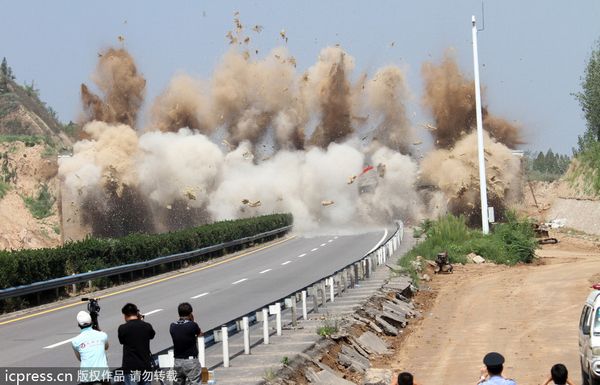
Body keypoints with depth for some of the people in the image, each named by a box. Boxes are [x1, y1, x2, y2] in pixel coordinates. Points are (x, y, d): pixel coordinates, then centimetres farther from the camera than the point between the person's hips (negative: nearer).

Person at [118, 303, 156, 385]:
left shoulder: (122, 328, -11)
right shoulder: (147, 326, -2)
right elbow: (152, 335, 19)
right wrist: (141, 321, 24)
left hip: (130, 366, -3)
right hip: (145, 365, 3)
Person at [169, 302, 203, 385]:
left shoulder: (173, 327, -1)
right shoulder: (192, 325, -14)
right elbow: (200, 333, 5)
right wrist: (192, 321, 6)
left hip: (177, 360, 5)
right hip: (190, 361, -5)